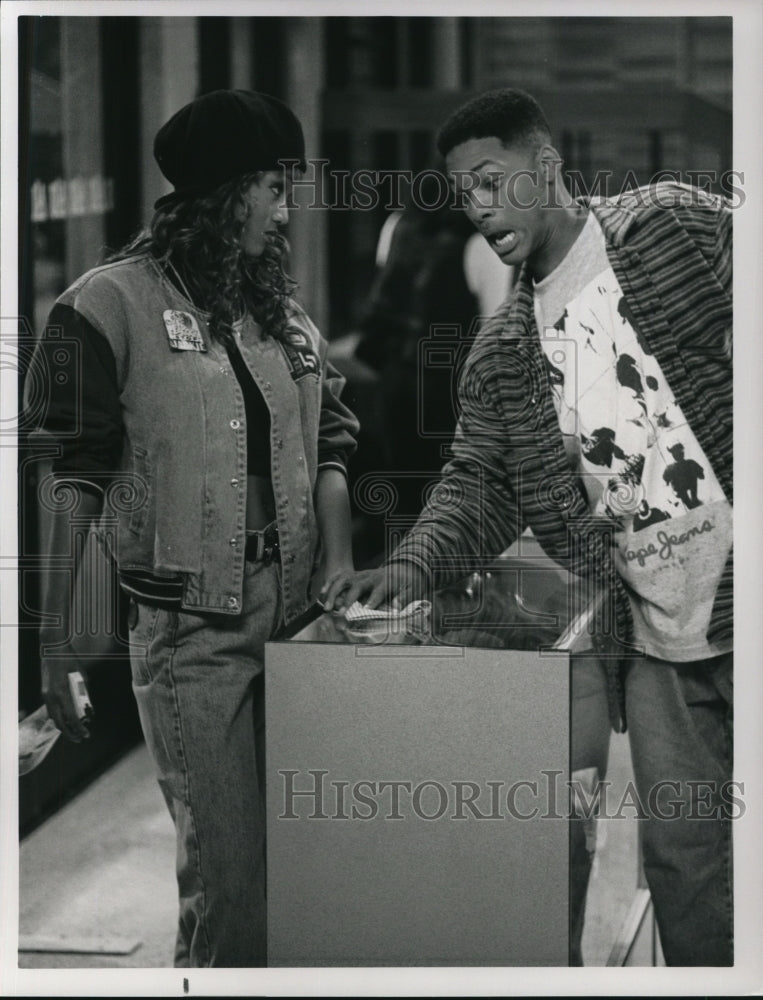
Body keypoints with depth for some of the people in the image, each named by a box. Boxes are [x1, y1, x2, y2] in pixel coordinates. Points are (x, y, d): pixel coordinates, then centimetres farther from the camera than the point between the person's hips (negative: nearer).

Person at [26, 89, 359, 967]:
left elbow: (328, 451, 16)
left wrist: (338, 565, 0)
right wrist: (57, 644, -16)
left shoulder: (283, 311, 15)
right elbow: (68, 479, -10)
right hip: (189, 630, -6)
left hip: (296, 621, 6)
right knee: (226, 871, -5)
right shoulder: (112, 304, -6)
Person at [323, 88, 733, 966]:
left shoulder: (674, 226, -4)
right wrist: (416, 563, -10)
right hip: (653, 638, 5)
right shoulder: (502, 351, 9)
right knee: (681, 853, 8)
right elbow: (480, 483, 10)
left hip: (734, 596, -4)